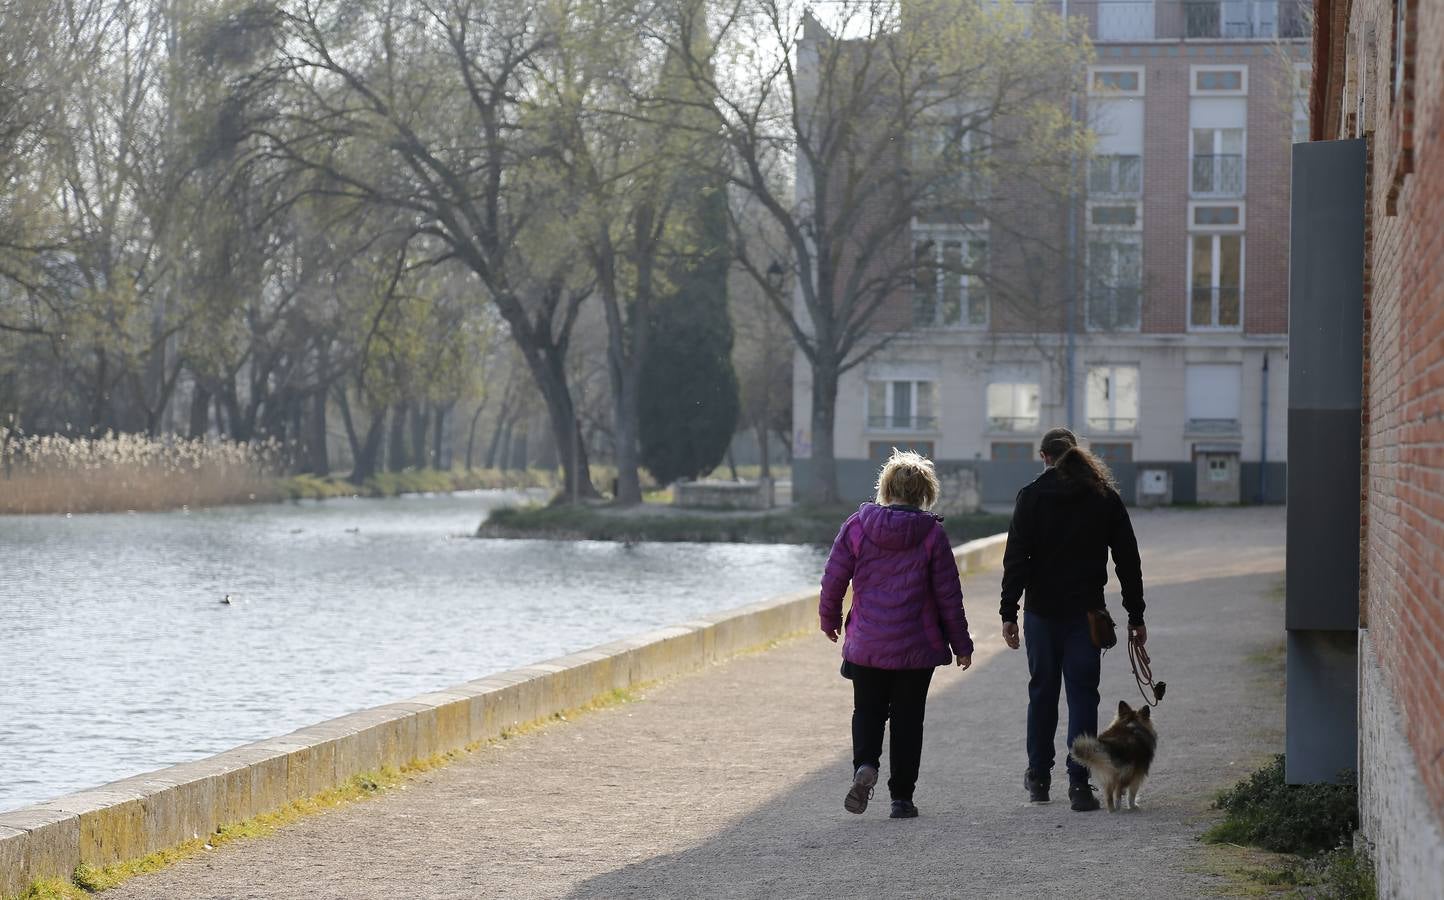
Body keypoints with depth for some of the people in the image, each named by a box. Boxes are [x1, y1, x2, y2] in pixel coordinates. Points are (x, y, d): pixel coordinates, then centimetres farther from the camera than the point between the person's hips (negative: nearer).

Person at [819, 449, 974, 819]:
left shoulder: (857, 525, -4)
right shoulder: (932, 534, -7)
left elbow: (834, 578, 0)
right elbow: (948, 594, -4)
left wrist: (829, 619, 18)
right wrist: (961, 644, 6)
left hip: (866, 645, 1)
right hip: (916, 648, -1)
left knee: (867, 710, 14)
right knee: (908, 719, 10)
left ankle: (865, 764, -14)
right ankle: (902, 797, 10)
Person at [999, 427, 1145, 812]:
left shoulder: (1033, 495, -2)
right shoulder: (1105, 497, 4)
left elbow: (1016, 557, -8)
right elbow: (1128, 560, 6)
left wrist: (1009, 612, -6)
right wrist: (1135, 616, 11)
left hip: (1042, 610, 0)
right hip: (1087, 611, 1)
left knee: (1042, 693, 12)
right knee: (1082, 695, 1)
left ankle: (1038, 777, 20)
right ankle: (1078, 783, -7)